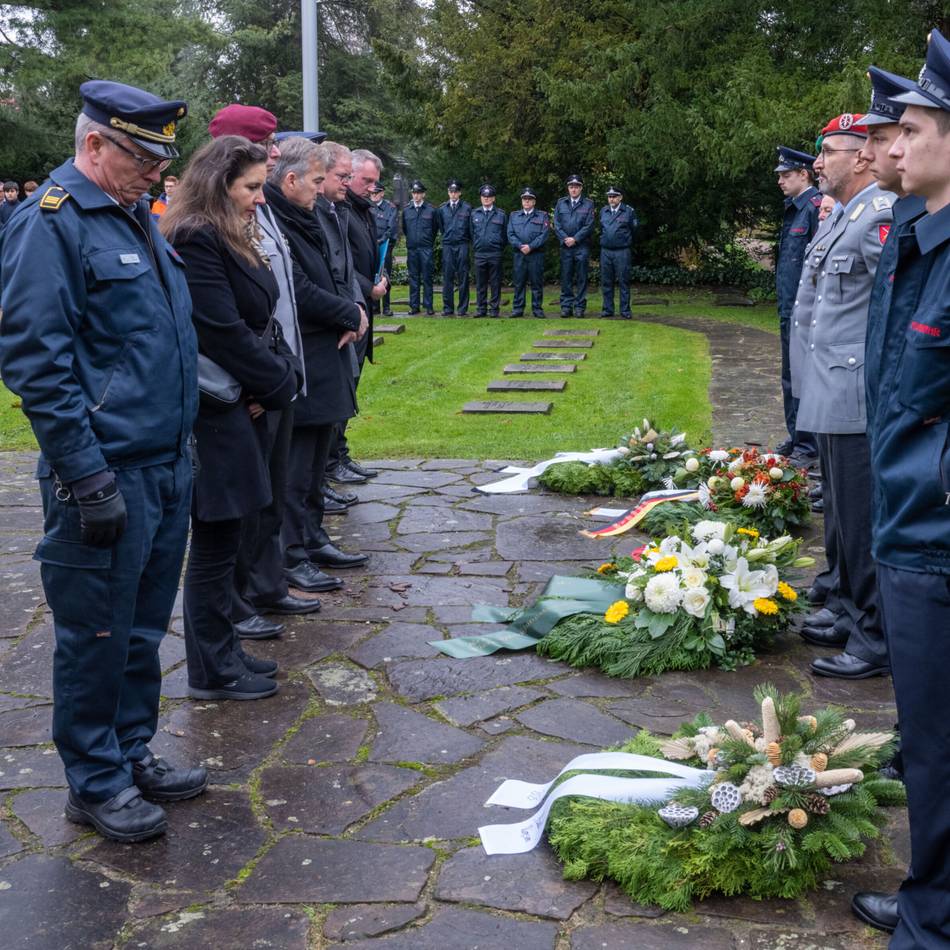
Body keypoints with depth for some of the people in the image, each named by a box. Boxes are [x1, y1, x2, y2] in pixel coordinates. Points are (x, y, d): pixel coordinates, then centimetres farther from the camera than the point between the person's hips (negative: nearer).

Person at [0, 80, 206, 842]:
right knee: (97, 634, 5)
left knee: (142, 629, 17)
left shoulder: (136, 217, 14)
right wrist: (89, 479, -19)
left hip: (167, 467, 8)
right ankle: (95, 782, 19)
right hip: (107, 476, -8)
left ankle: (132, 752, 32)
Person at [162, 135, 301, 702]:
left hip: (244, 408, 10)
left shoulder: (237, 238, 14)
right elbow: (224, 332, -21)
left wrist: (283, 374, -3)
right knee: (215, 544, 0)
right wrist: (279, 383, -10)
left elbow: (263, 319, 14)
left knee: (224, 540, 16)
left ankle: (223, 650, 28)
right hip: (217, 414, -9)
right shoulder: (196, 241, -17)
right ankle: (211, 671, 13)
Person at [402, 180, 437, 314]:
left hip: (426, 248, -3)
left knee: (427, 277, -1)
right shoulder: (406, 210, 7)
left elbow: (435, 228, 8)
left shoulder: (431, 210, -1)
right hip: (411, 248, 3)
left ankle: (428, 306, 3)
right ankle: (414, 305, 10)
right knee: (413, 278, 6)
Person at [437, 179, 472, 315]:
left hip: (462, 245, -2)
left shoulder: (467, 208, 0)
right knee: (447, 277, 2)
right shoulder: (442, 208, 7)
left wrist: (468, 240, 9)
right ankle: (447, 308, 7)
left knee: (463, 277, 0)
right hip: (447, 246, 2)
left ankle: (463, 308, 4)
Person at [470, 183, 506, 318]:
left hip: (495, 254, -2)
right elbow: (471, 232, 15)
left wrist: (500, 247, 4)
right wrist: (474, 246, 10)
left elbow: (505, 234, 7)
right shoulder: (474, 214, 10)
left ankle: (494, 308, 6)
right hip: (479, 254, 2)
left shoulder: (501, 215, 4)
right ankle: (481, 308, 10)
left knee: (495, 283, 1)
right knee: (480, 283, 4)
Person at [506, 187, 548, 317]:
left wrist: (531, 246, -14)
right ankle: (517, 309, 7)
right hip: (519, 254, 2)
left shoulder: (542, 216, 8)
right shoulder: (514, 216, 16)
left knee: (537, 283, 0)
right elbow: (510, 234, 5)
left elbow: (544, 234, -4)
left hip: (536, 254, -2)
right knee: (519, 283, 2)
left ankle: (537, 309, 6)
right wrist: (520, 246, -11)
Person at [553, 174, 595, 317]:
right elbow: (556, 224, 5)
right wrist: (564, 238, -8)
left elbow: (589, 225, -4)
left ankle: (580, 306, 6)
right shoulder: (561, 203, 11)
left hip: (582, 246, -2)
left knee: (581, 278, 1)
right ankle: (566, 306, 8)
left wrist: (575, 239, -11)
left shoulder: (588, 204, 3)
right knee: (566, 278, 3)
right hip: (565, 246, 2)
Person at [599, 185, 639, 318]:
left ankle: (625, 311, 3)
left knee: (624, 282, -1)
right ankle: (607, 310, 14)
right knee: (606, 282, 7)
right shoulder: (603, 211, 10)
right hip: (605, 251, 4)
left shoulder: (629, 211, -2)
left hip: (622, 252, -4)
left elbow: (634, 229, 6)